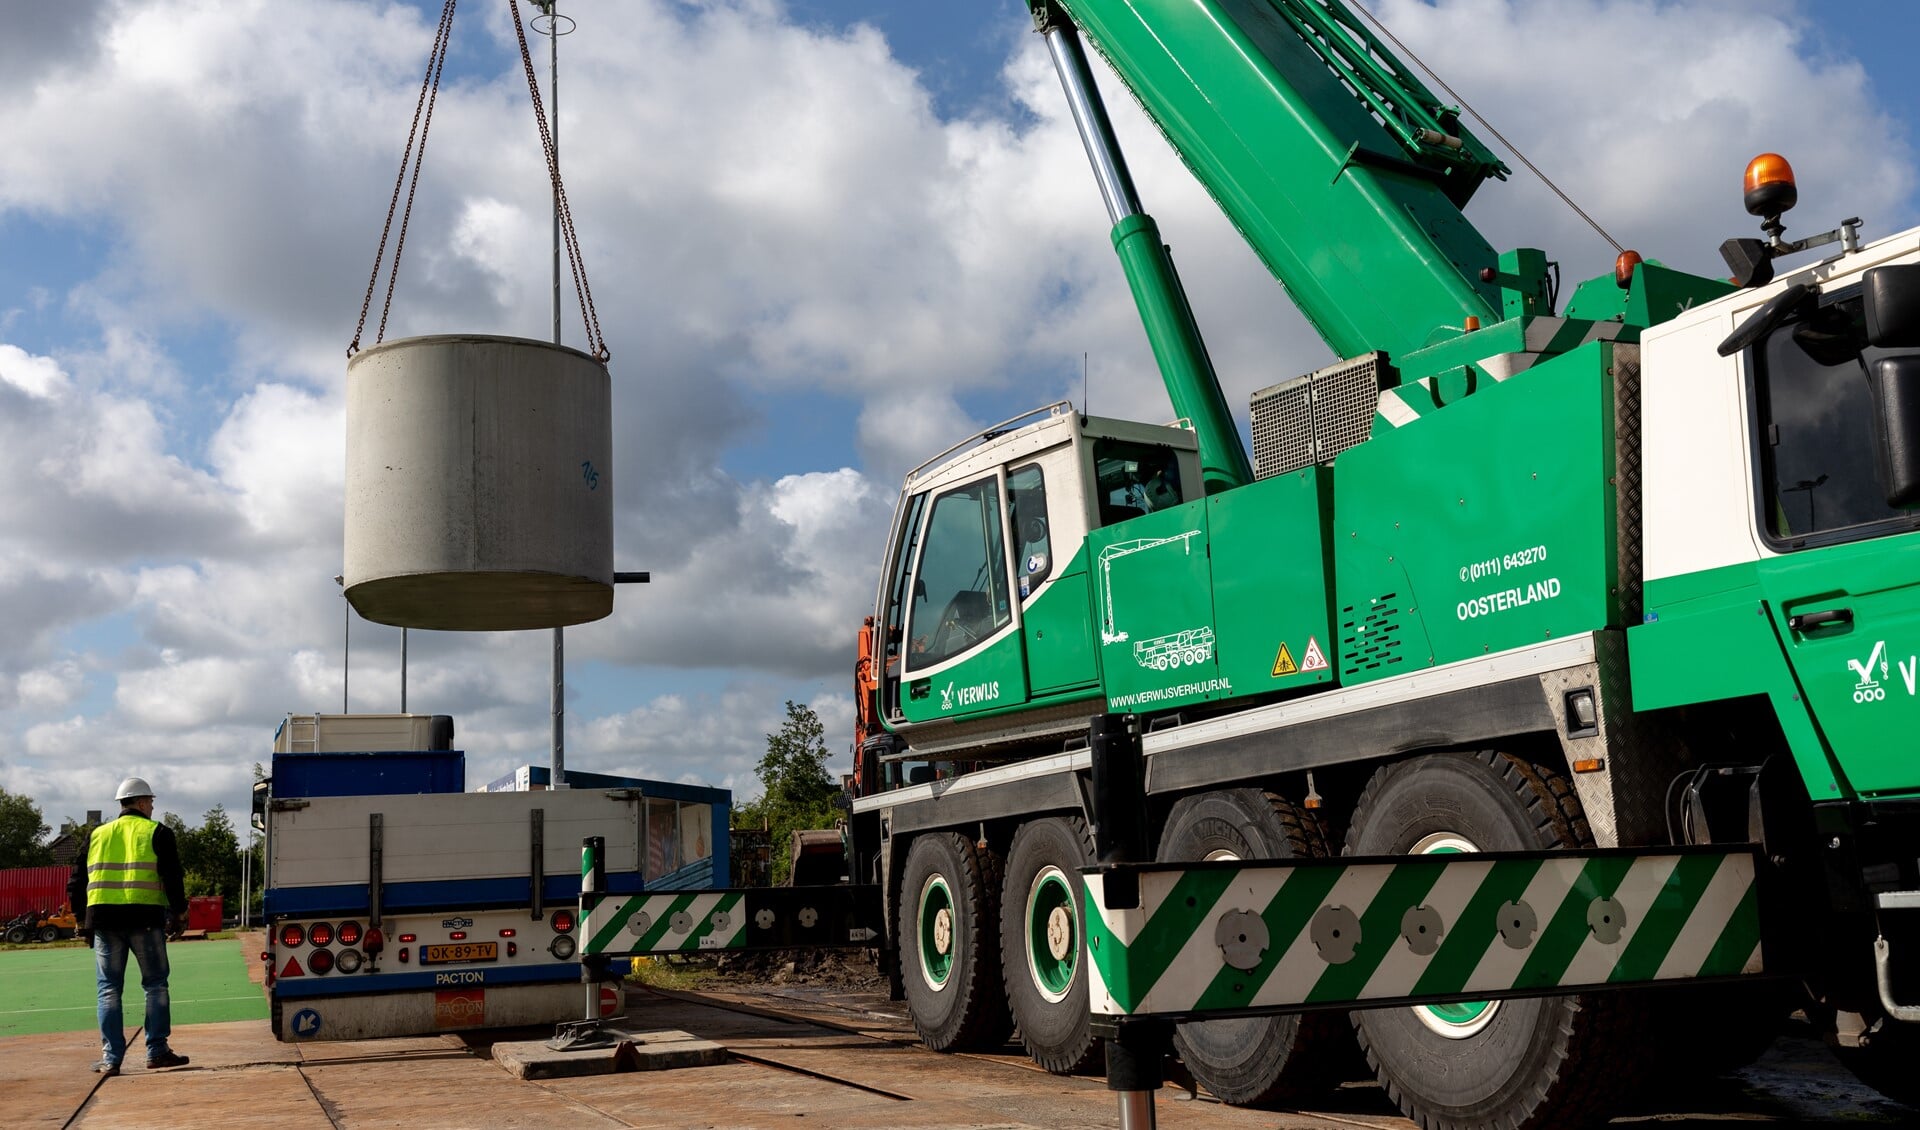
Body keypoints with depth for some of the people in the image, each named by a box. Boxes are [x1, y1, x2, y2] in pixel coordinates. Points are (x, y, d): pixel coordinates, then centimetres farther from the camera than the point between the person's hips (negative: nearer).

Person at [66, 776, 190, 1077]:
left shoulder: (97, 835, 16)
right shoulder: (157, 833, 3)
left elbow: (78, 879, 16)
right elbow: (172, 875, -4)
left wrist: (82, 918, 22)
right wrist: (179, 911, 4)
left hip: (103, 919, 3)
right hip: (145, 917, -3)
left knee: (109, 989, 7)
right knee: (155, 984, 6)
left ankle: (110, 1058, 4)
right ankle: (157, 1051, 4)